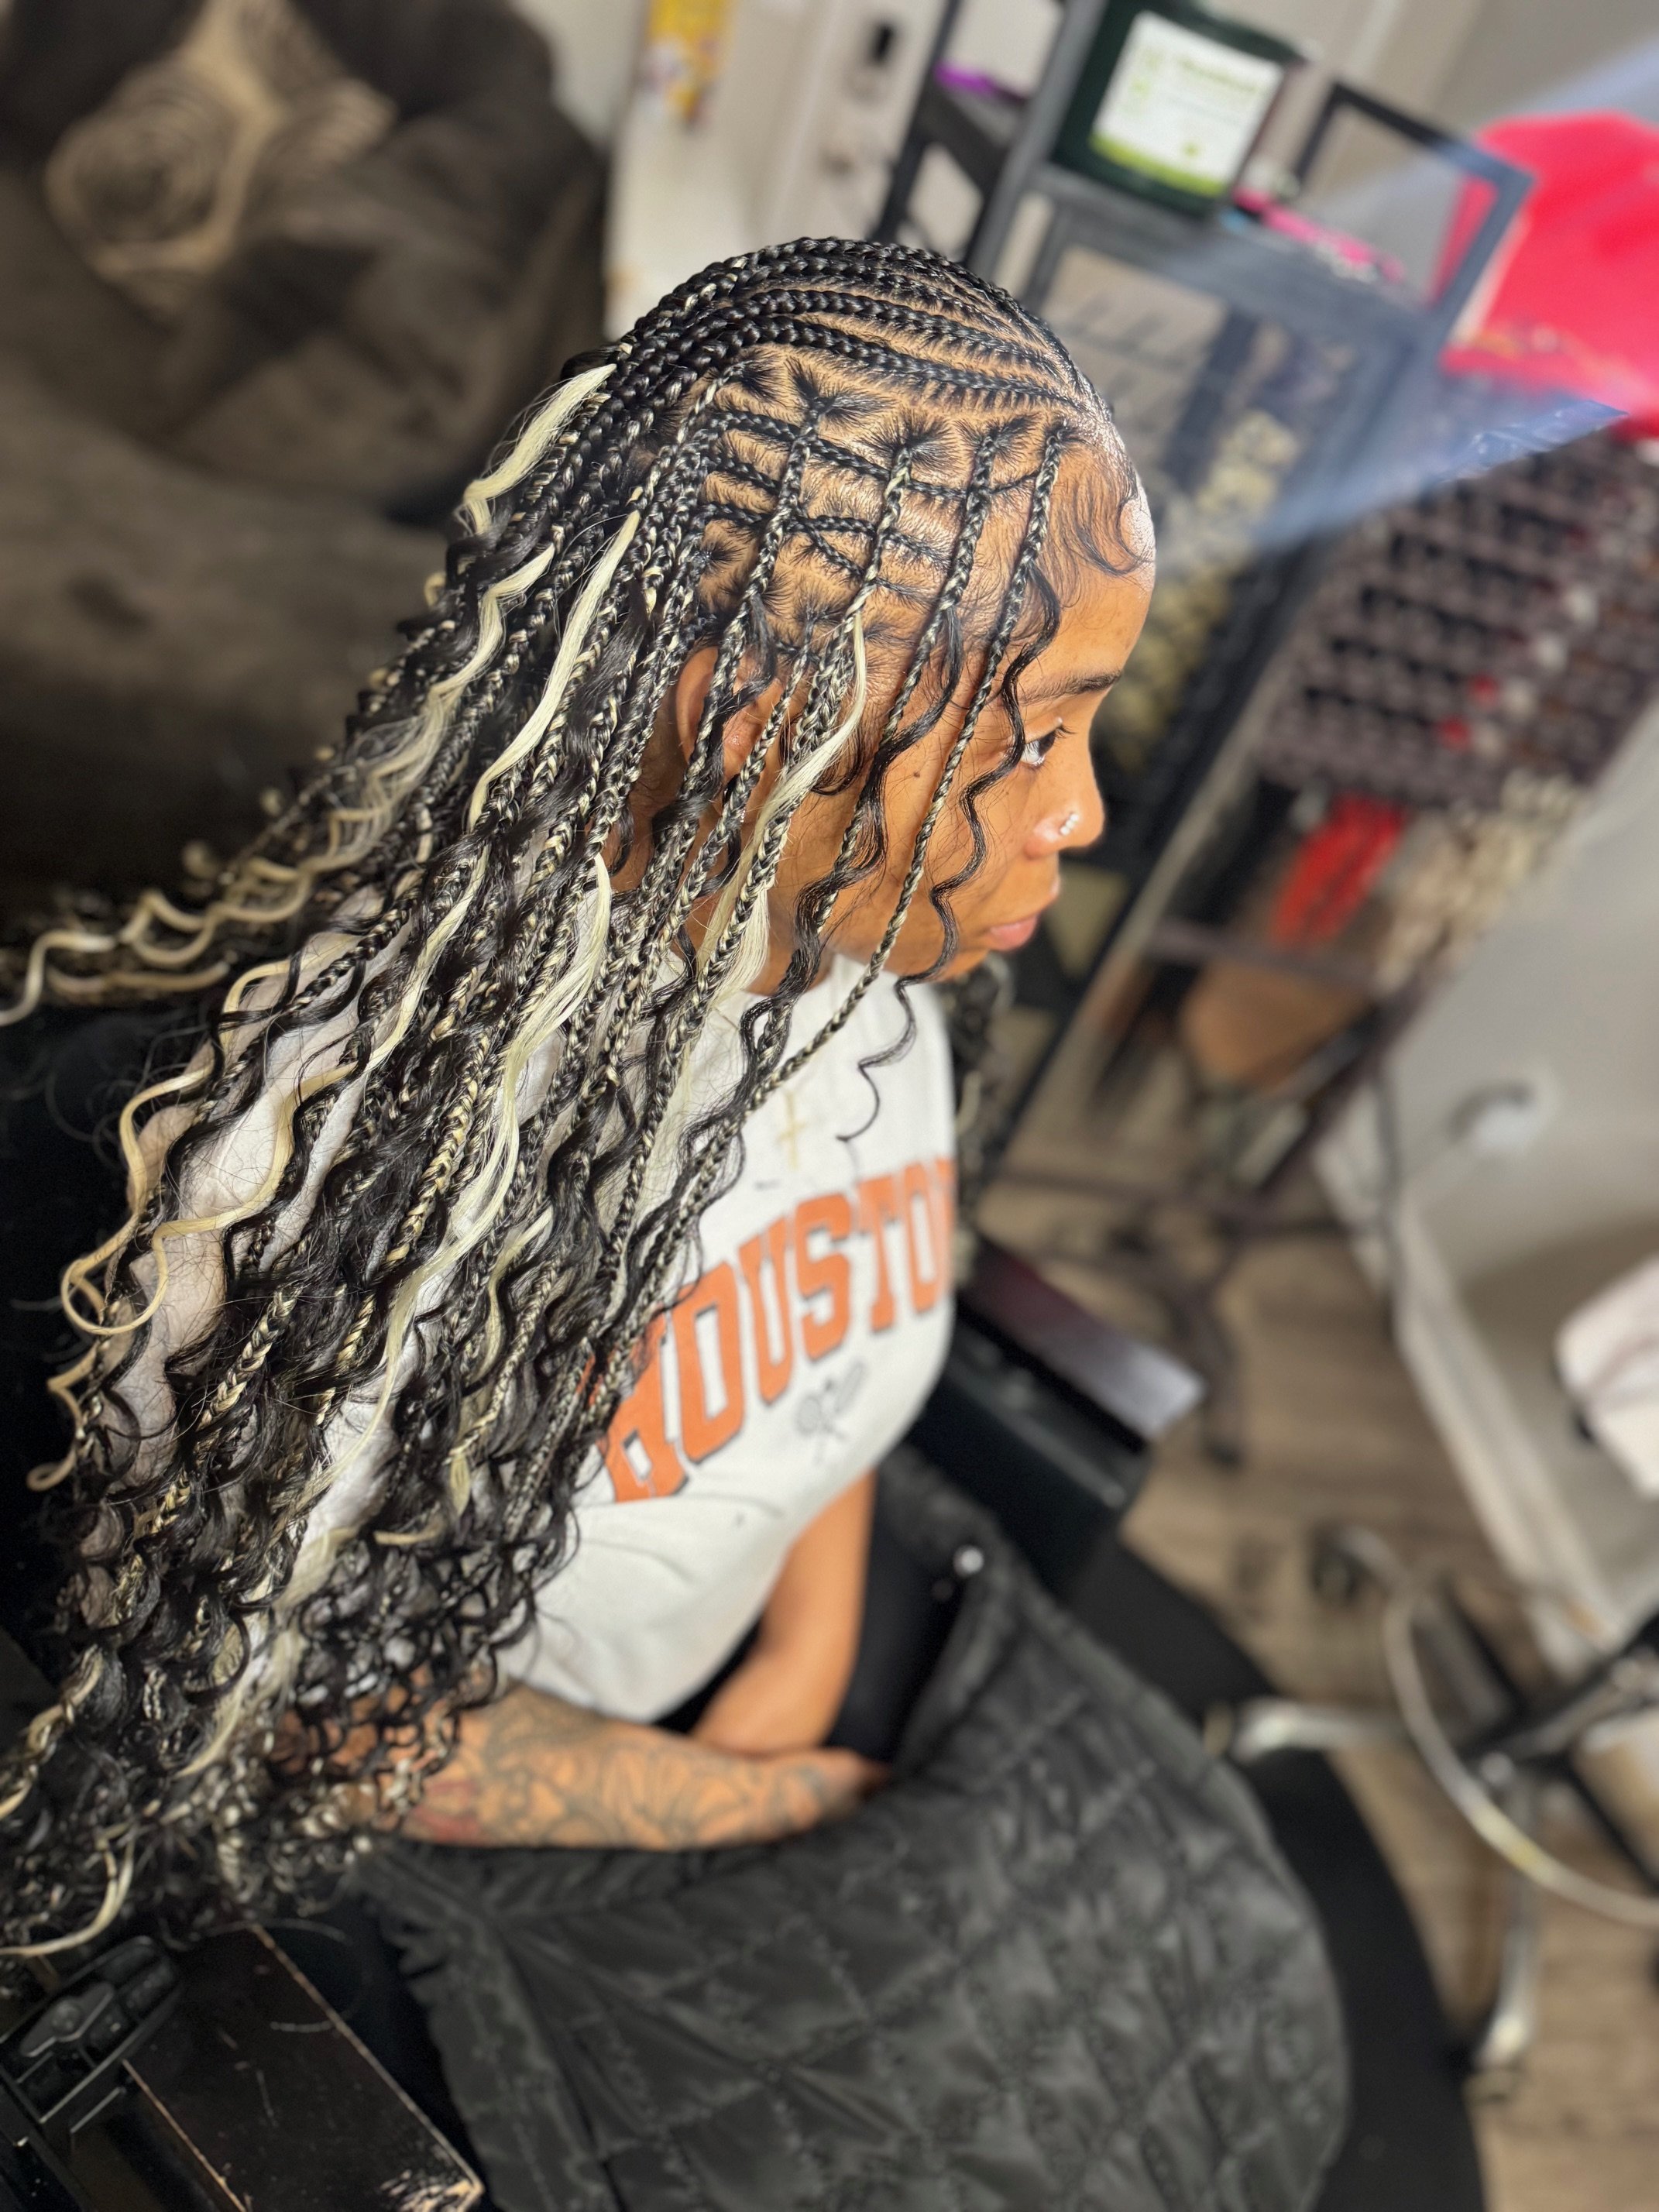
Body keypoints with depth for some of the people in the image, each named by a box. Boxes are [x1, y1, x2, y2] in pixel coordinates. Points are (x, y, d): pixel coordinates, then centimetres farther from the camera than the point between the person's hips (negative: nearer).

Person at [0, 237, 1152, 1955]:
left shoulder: (869, 949, -14)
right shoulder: (353, 1159, -35)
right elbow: (332, 1722, -20)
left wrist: (807, 1665, -2)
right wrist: (777, 1804, -9)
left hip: (714, 1704, 5)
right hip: (360, 1858, -5)